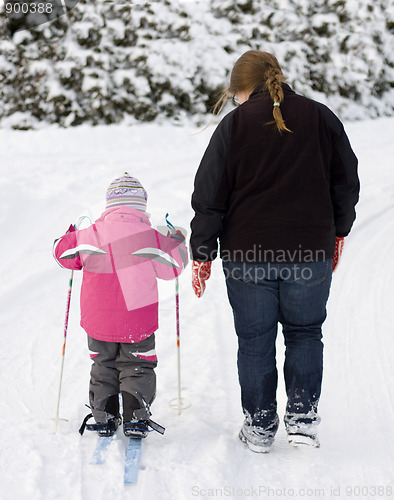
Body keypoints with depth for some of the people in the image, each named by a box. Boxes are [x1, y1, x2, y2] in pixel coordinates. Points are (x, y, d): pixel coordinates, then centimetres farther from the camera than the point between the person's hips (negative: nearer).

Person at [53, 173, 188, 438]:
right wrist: (178, 243, 21)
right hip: (139, 321, -2)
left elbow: (63, 252, 7)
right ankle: (136, 417, 5)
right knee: (137, 367, 12)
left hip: (98, 320, 2)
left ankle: (104, 417, 20)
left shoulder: (91, 235, -5)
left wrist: (71, 234, 27)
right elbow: (172, 266, 2)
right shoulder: (151, 237, -8)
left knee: (103, 365, 19)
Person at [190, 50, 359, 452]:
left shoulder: (233, 124, -3)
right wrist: (338, 232, 23)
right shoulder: (321, 117, 3)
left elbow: (210, 196, -4)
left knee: (255, 341, 10)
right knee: (305, 332, 17)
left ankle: (260, 427, 18)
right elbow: (346, 182, 10)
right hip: (310, 252, 2)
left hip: (247, 256, -1)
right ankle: (302, 417, 10)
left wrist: (202, 254, 3)